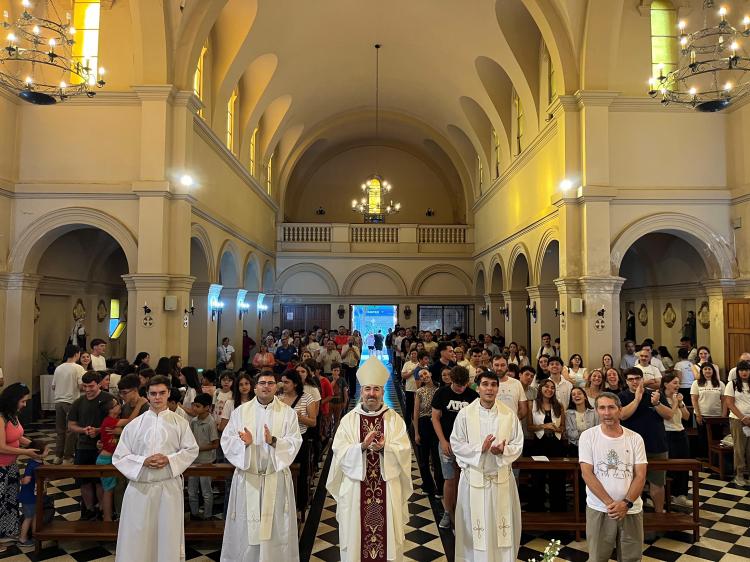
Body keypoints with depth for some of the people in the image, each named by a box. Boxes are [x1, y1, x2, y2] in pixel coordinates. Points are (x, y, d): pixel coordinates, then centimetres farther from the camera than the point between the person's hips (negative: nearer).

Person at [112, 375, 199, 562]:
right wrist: (143, 461, -14)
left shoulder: (180, 422, 0)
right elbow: (119, 457, 1)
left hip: (169, 487, 0)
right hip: (140, 487, 0)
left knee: (168, 537, 9)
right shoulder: (135, 425, 1)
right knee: (137, 539, 6)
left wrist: (169, 460, -13)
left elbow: (191, 450, 2)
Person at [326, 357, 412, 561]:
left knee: (388, 534, 9)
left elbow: (404, 450, -8)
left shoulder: (395, 419, 0)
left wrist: (384, 447, -25)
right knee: (355, 535, 8)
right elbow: (339, 452, -9)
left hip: (387, 487, 0)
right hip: (356, 487, 0)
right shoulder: (348, 419, 0)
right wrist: (363, 446, -24)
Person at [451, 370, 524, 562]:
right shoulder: (465, 414, -7)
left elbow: (518, 444, 0)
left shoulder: (509, 414, -3)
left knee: (502, 522, 11)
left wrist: (503, 450, -21)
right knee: (476, 523, 7)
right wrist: (480, 448, -20)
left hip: (501, 476, 1)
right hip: (474, 476, -1)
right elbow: (456, 445, -6)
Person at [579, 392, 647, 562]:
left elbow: (640, 475, -2)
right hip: (599, 509, -1)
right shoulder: (588, 436, -5)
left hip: (631, 509, 2)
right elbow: (587, 474, -9)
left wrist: (626, 503, -15)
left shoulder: (635, 438, 0)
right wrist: (609, 503, -16)